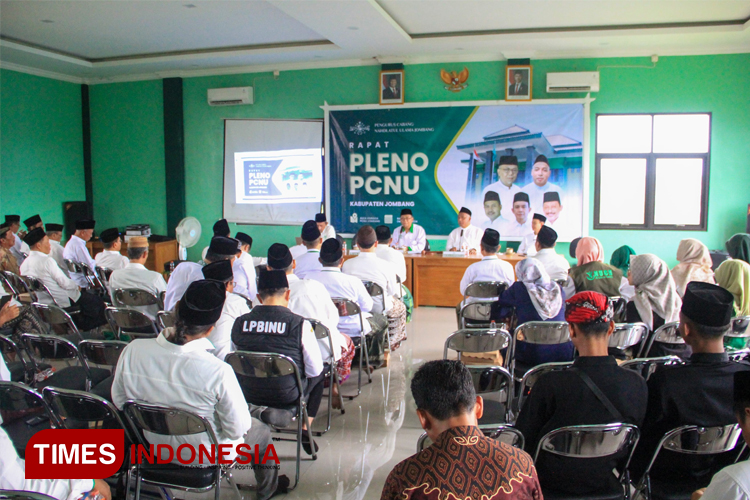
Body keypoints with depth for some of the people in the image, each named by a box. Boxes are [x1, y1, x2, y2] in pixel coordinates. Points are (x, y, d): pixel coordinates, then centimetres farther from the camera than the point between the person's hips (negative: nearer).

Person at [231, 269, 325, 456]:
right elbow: (315, 369, -10)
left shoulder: (239, 323, -8)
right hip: (286, 396, -4)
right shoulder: (300, 324, -17)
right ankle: (305, 429, 24)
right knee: (319, 375, 25)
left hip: (247, 394, 4)